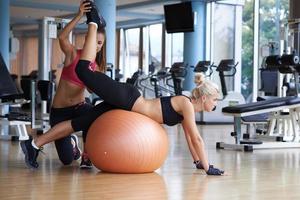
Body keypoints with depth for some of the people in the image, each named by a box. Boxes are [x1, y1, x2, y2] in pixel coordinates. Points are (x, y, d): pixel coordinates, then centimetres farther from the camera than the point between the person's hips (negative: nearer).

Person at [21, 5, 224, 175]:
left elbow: (189, 136, 21)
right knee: (84, 70, -15)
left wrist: (198, 161, 21)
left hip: (125, 105, 7)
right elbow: (197, 138, -18)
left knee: (80, 123, 8)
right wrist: (208, 167, -16)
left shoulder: (188, 107, 10)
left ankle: (36, 143, 13)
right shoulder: (186, 104, -15)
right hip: (126, 98, -7)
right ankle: (94, 23, 5)